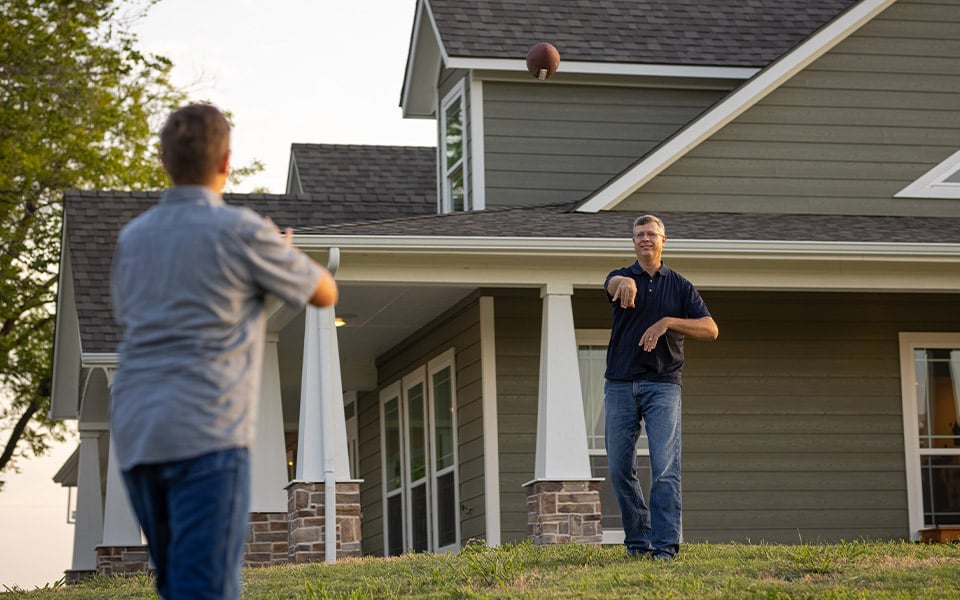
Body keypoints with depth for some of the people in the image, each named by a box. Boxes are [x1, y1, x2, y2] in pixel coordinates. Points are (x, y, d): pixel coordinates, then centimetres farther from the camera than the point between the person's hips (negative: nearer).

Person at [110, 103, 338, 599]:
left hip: (135, 434, 6)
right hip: (207, 434, -6)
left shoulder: (133, 237, 12)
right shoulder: (242, 231, -4)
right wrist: (286, 253, 31)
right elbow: (325, 293, 9)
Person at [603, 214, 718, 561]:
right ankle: (636, 540, 18)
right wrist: (626, 283, -47)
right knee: (619, 469, 4)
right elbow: (614, 284, -21)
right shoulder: (621, 278, 8)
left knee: (665, 469, -11)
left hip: (662, 384, -1)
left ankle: (665, 545, -13)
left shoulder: (680, 286, 10)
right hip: (620, 385, 1)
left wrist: (667, 322, -17)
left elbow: (710, 329, -2)